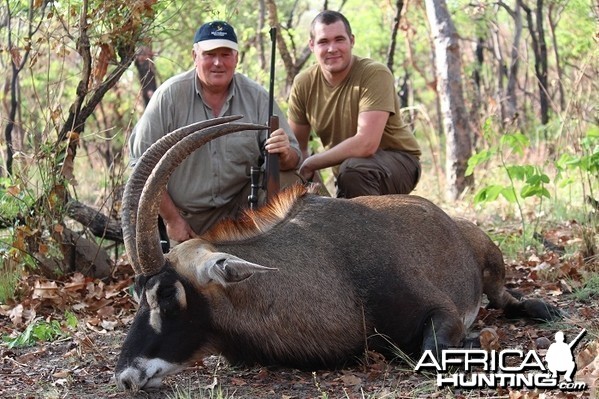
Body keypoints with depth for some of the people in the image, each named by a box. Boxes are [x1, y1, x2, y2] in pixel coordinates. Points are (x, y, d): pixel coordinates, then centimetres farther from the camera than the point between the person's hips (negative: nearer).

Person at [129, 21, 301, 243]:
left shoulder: (256, 97, -4)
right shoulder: (169, 95, -11)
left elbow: (293, 159, -3)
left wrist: (285, 155, -28)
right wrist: (173, 220, -10)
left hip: (239, 209, 2)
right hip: (183, 215, -2)